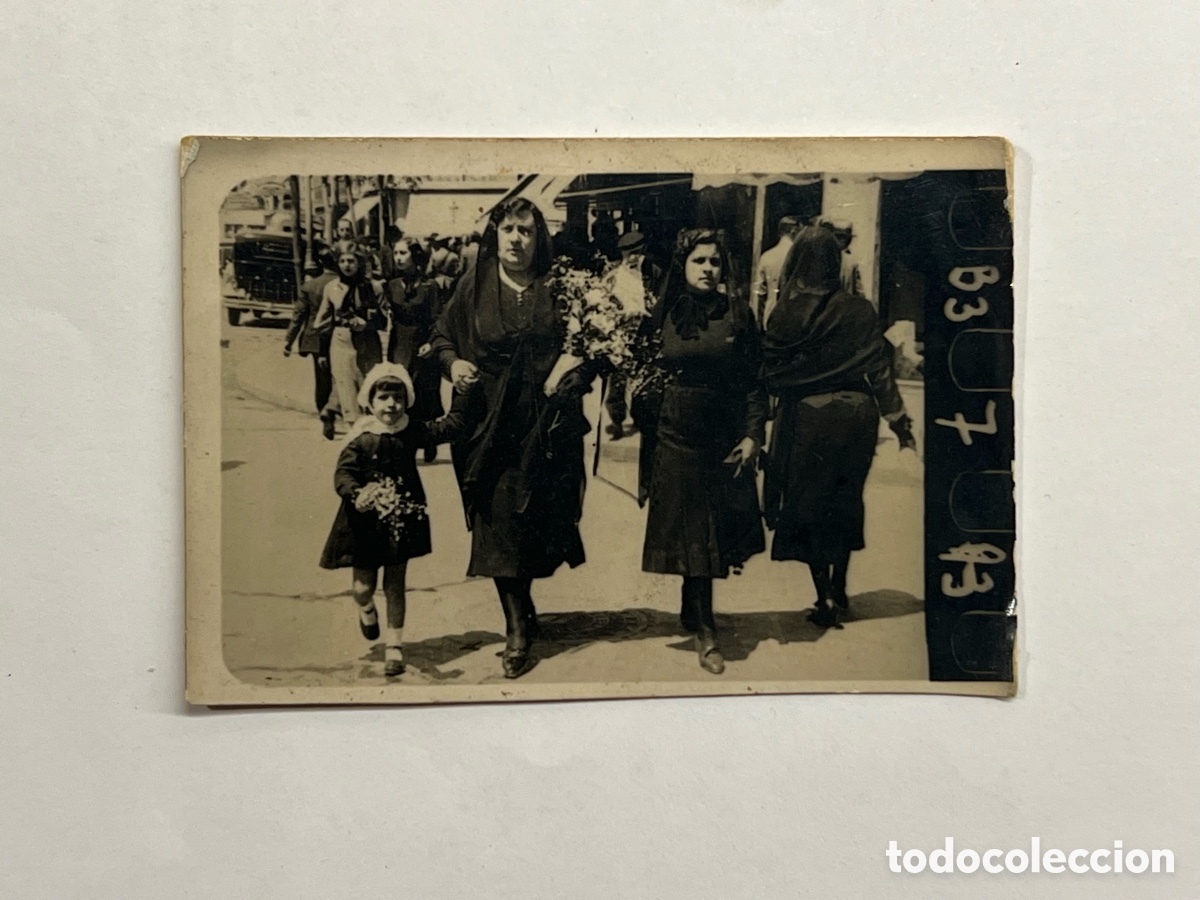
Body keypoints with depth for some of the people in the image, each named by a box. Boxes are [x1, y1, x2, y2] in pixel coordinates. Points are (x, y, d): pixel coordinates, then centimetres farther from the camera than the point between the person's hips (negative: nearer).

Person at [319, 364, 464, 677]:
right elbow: (343, 473, -19)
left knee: (395, 585, 10)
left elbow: (449, 427, -7)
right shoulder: (361, 440, -14)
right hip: (367, 522, -2)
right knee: (363, 585, 8)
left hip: (401, 520, 2)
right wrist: (356, 495, -38)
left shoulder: (412, 431, -4)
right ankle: (367, 610, 46)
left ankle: (394, 645, 22)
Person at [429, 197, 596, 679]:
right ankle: (518, 626, 13)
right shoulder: (473, 288, 2)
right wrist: (453, 362, -7)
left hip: (547, 423, 0)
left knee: (538, 514, 7)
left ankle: (521, 608, 31)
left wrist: (576, 373, -14)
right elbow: (442, 335, 12)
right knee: (498, 519, -1)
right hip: (491, 423, 0)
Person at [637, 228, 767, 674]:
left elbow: (752, 379, 1)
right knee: (690, 535, 2)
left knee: (714, 532, 8)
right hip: (675, 435, -1)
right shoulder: (663, 313, 1)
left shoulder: (737, 312, 1)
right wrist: (646, 443, 1)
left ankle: (696, 617, 29)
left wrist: (753, 434, -7)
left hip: (724, 436, 1)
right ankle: (704, 631, 12)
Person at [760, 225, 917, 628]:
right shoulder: (859, 311, -6)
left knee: (808, 505, 11)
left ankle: (825, 599, 13)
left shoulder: (785, 315, -9)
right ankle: (838, 591, 28)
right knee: (844, 502, 19)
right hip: (855, 417, 2)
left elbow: (771, 375, -5)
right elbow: (880, 372, -4)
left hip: (806, 419, -2)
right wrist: (900, 423, 4)